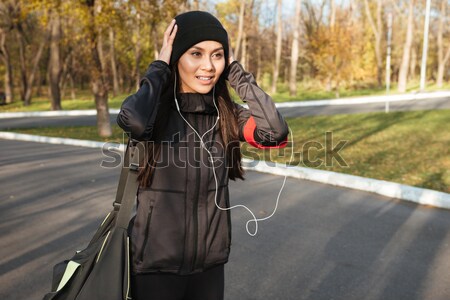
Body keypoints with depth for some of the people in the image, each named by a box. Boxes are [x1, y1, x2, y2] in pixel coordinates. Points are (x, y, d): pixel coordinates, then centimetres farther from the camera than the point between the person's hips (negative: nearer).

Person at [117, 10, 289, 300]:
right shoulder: (154, 108, -11)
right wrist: (160, 67, -18)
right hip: (157, 262, -3)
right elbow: (134, 122, -35)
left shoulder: (225, 114, -2)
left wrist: (236, 70, -12)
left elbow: (275, 133, -18)